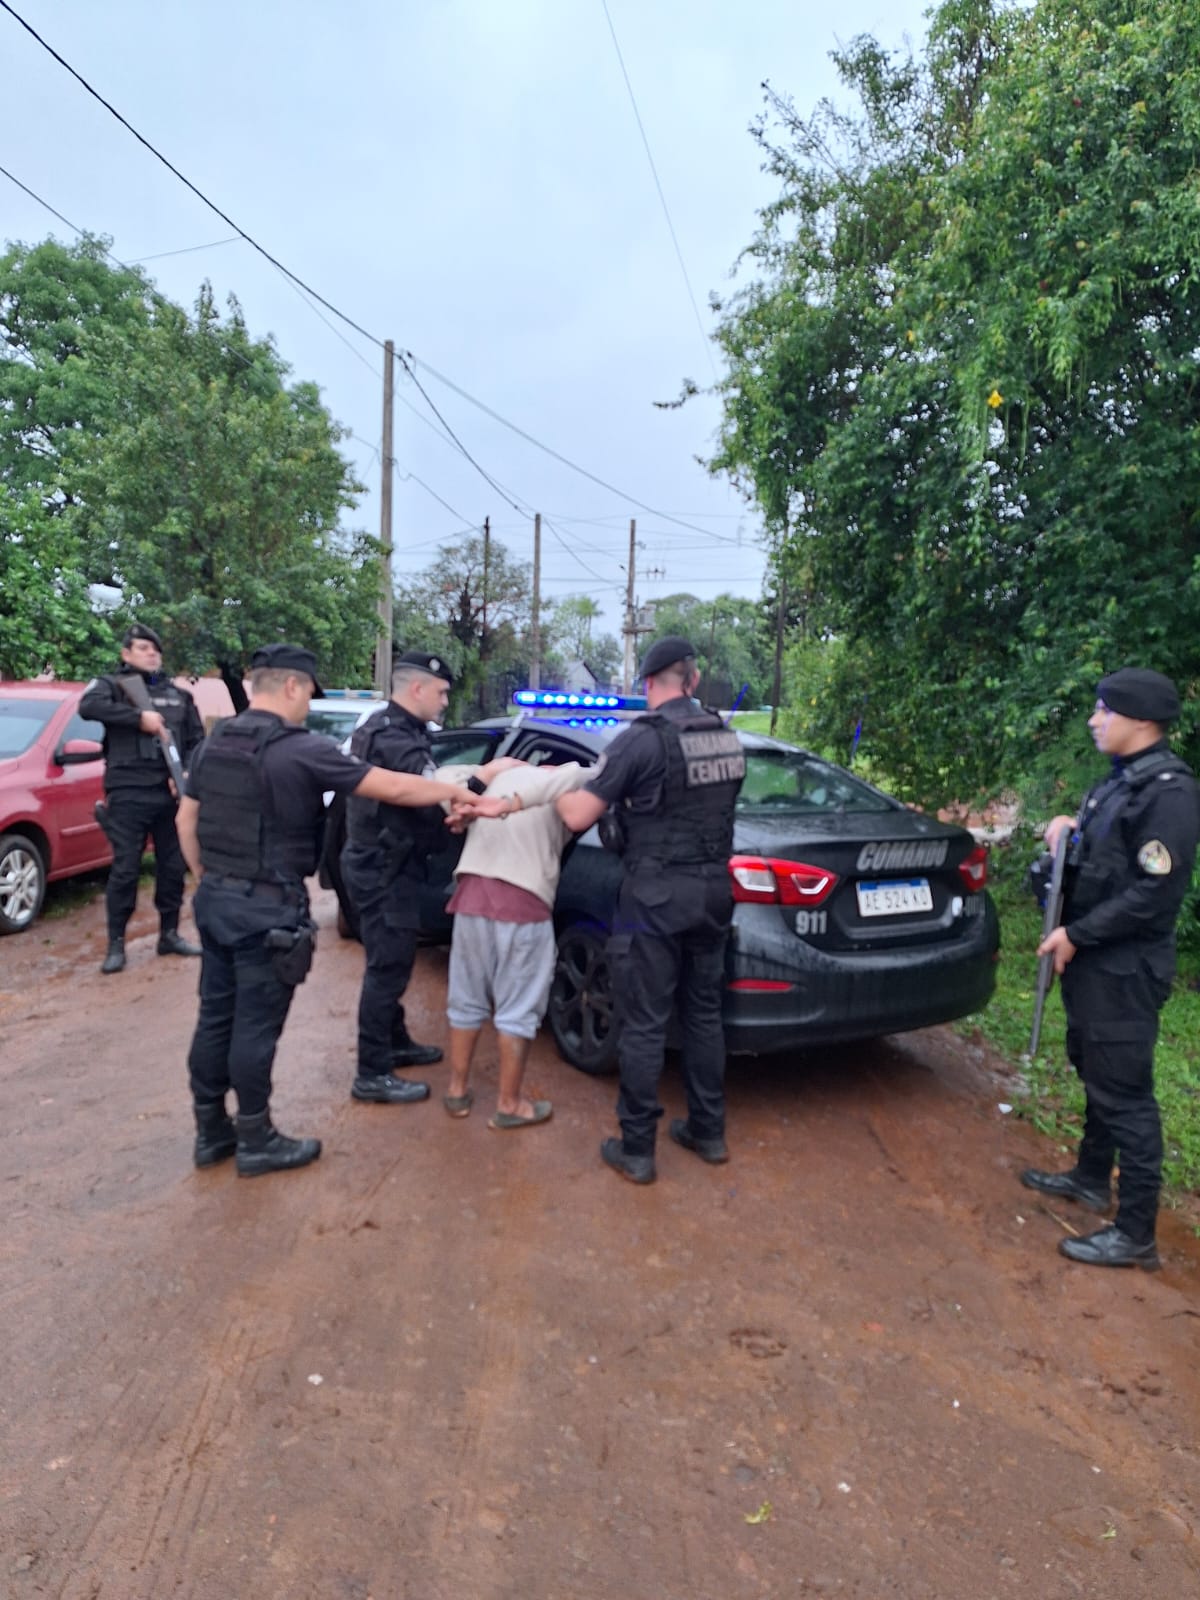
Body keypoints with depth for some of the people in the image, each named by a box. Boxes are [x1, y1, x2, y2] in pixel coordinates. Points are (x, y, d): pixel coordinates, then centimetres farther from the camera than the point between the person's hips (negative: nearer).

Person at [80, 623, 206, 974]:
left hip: (170, 793, 4)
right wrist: (139, 718, -21)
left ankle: (170, 934, 23)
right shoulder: (112, 684, 3)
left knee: (172, 866, 10)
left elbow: (197, 739, 12)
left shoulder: (179, 695, 15)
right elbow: (88, 706, -19)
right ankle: (116, 944, 6)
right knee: (125, 868, -3)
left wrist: (186, 773, -5)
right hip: (128, 793, -4)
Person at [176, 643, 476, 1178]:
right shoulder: (301, 749, -17)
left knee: (216, 1016, 15)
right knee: (256, 1025, 3)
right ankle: (256, 1142, 17)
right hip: (267, 907, -8)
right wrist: (459, 791, -6)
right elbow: (392, 788, -16)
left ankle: (210, 1131, 28)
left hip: (216, 898, 8)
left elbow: (186, 821, 14)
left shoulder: (214, 743, 7)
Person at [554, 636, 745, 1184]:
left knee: (643, 1025, 3)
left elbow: (579, 816, -14)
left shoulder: (641, 739, -15)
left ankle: (636, 1150, 13)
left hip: (655, 898, -6)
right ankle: (708, 1131, 30)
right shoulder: (728, 739, 6)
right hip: (713, 892, 7)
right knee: (704, 1014, 18)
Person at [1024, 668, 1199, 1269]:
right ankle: (1092, 1177, 40)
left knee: (1124, 1092, -1)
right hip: (1092, 961, 10)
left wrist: (1075, 935, -18)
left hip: (1124, 970, -10)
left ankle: (1135, 1233, 11)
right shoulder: (1122, 778, 10)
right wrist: (1069, 828, 3)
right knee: (1094, 1072, 22)